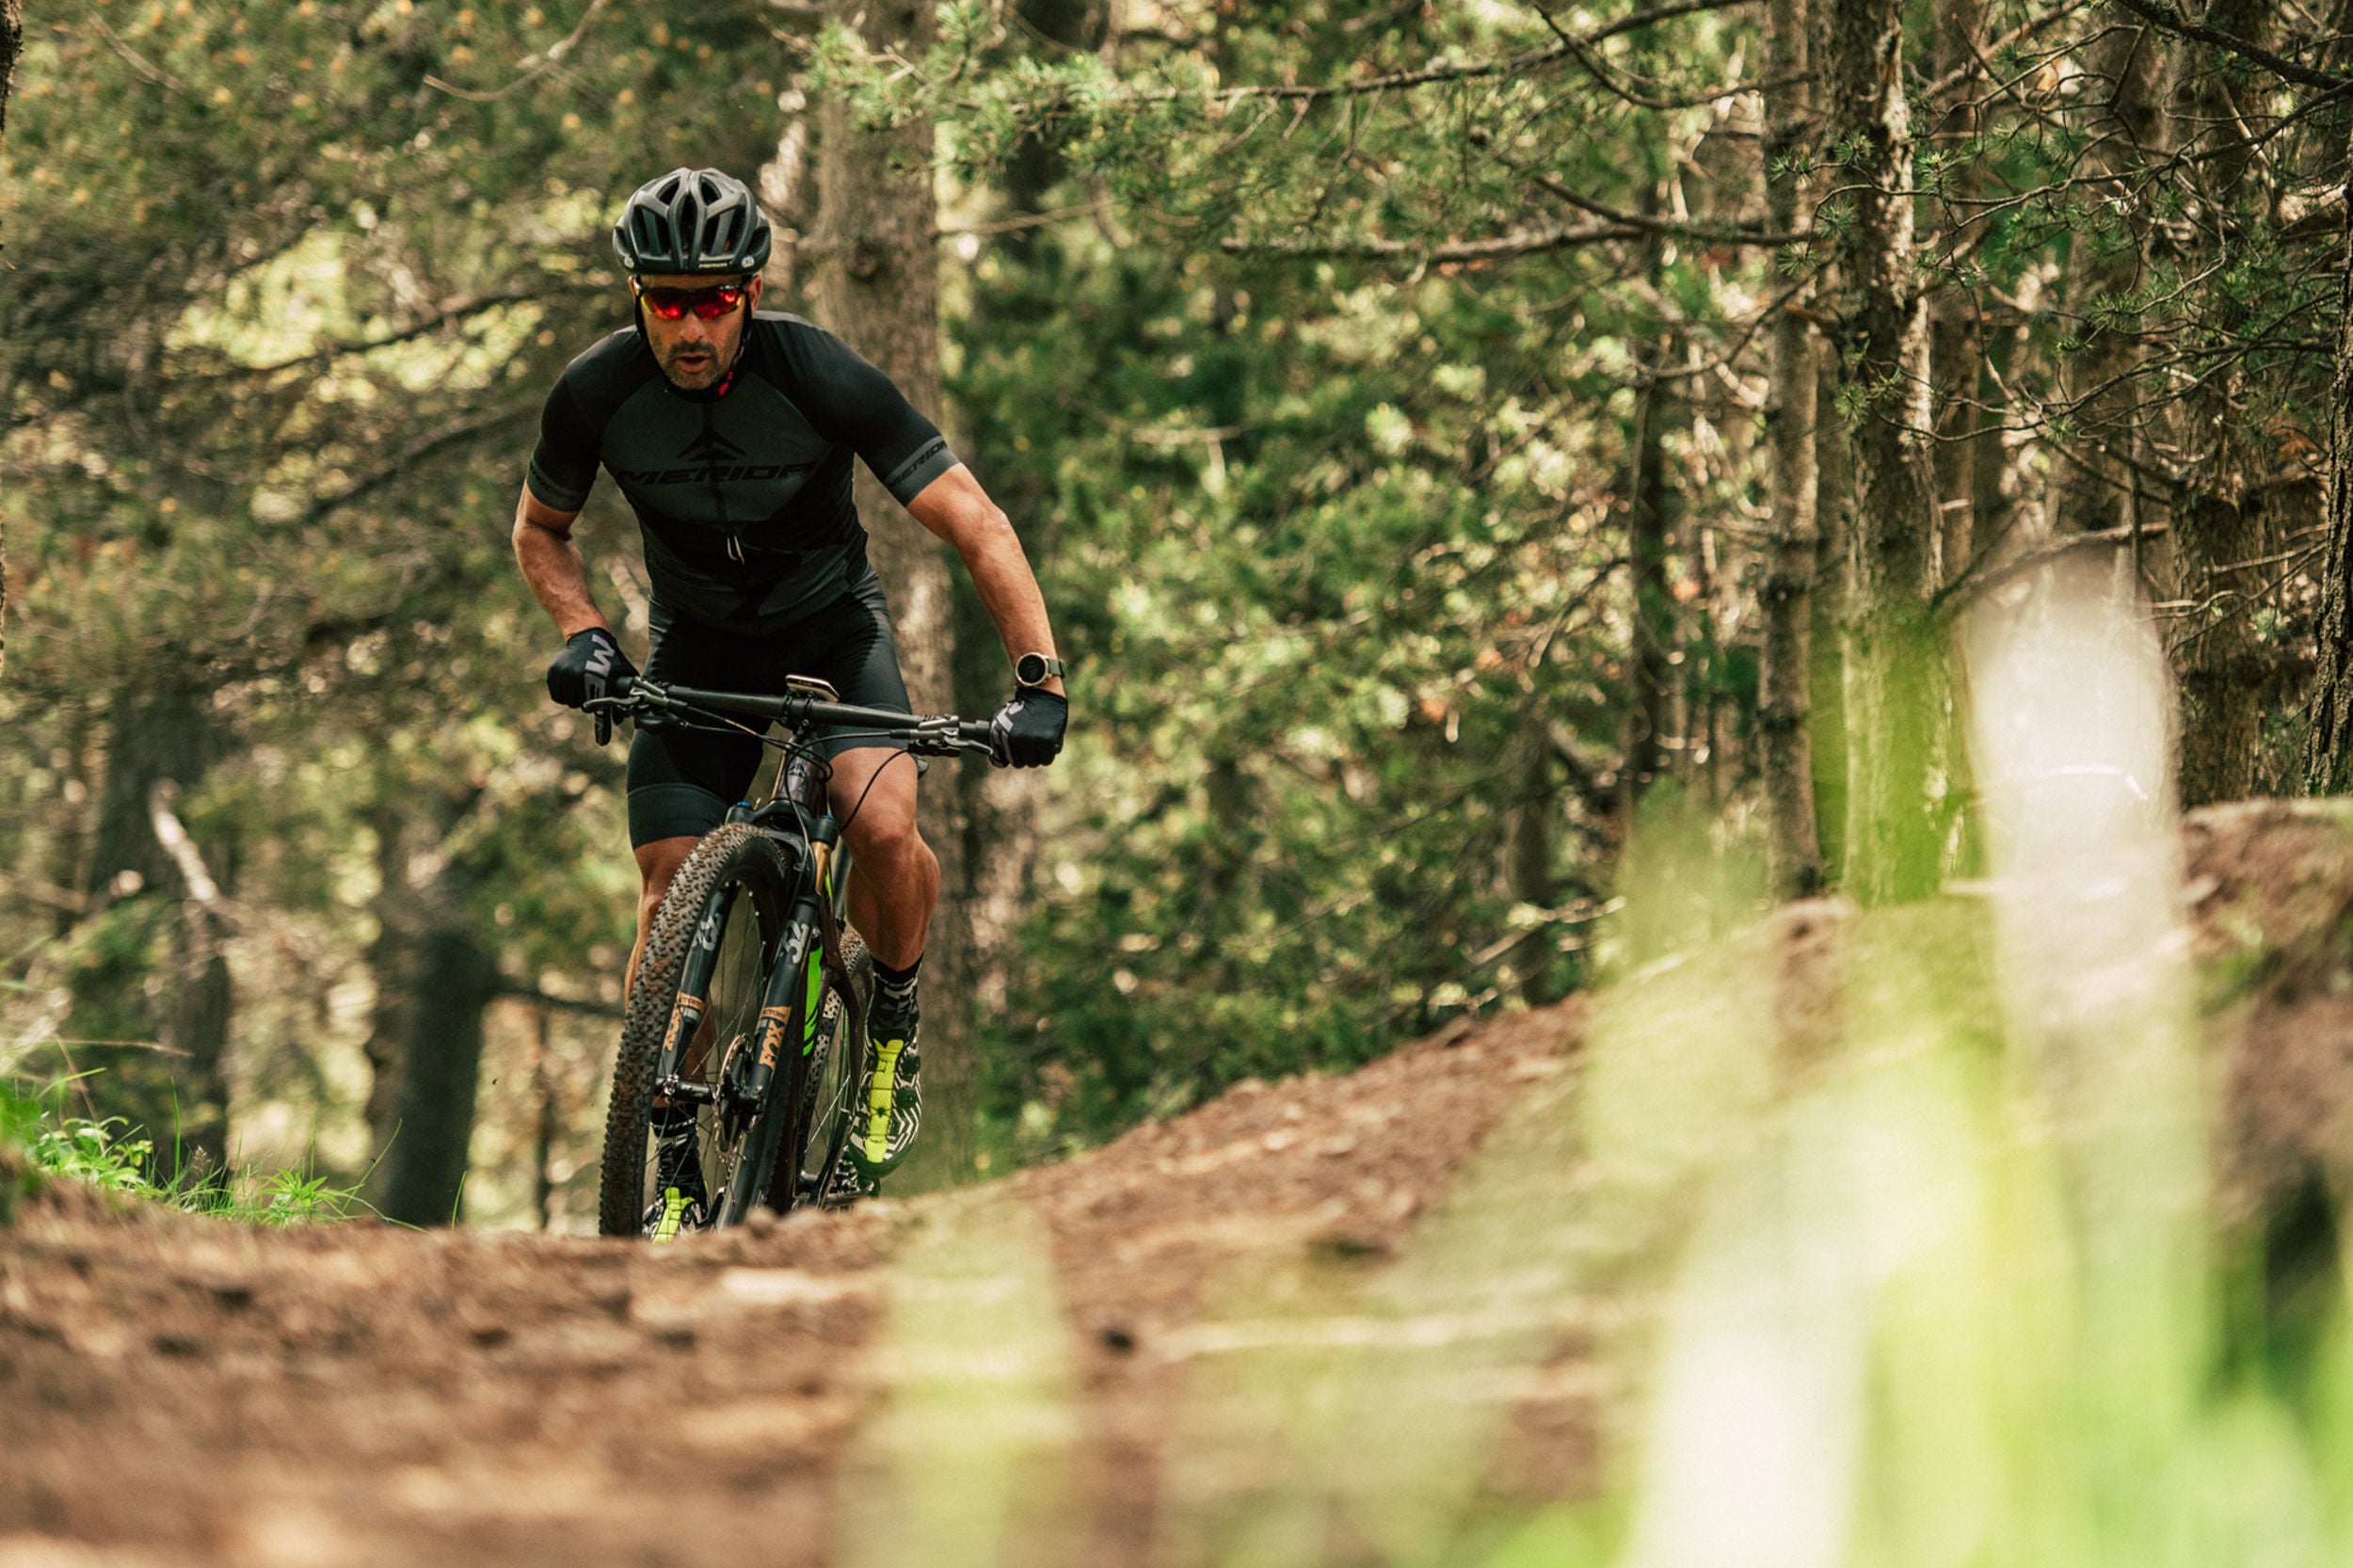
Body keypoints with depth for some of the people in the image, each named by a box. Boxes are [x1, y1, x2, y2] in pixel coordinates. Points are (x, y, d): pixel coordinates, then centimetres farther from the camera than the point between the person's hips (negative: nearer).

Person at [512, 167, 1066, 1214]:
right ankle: (678, 1160, 2)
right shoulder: (596, 396, -19)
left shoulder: (820, 378, -27)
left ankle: (896, 1018, 1)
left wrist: (1040, 681, -33)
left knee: (883, 828, -29)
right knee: (671, 904, -12)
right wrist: (584, 635, -18)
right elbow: (539, 529, 2)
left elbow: (976, 525, -24)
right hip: (696, 645, 2)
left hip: (828, 621, -2)